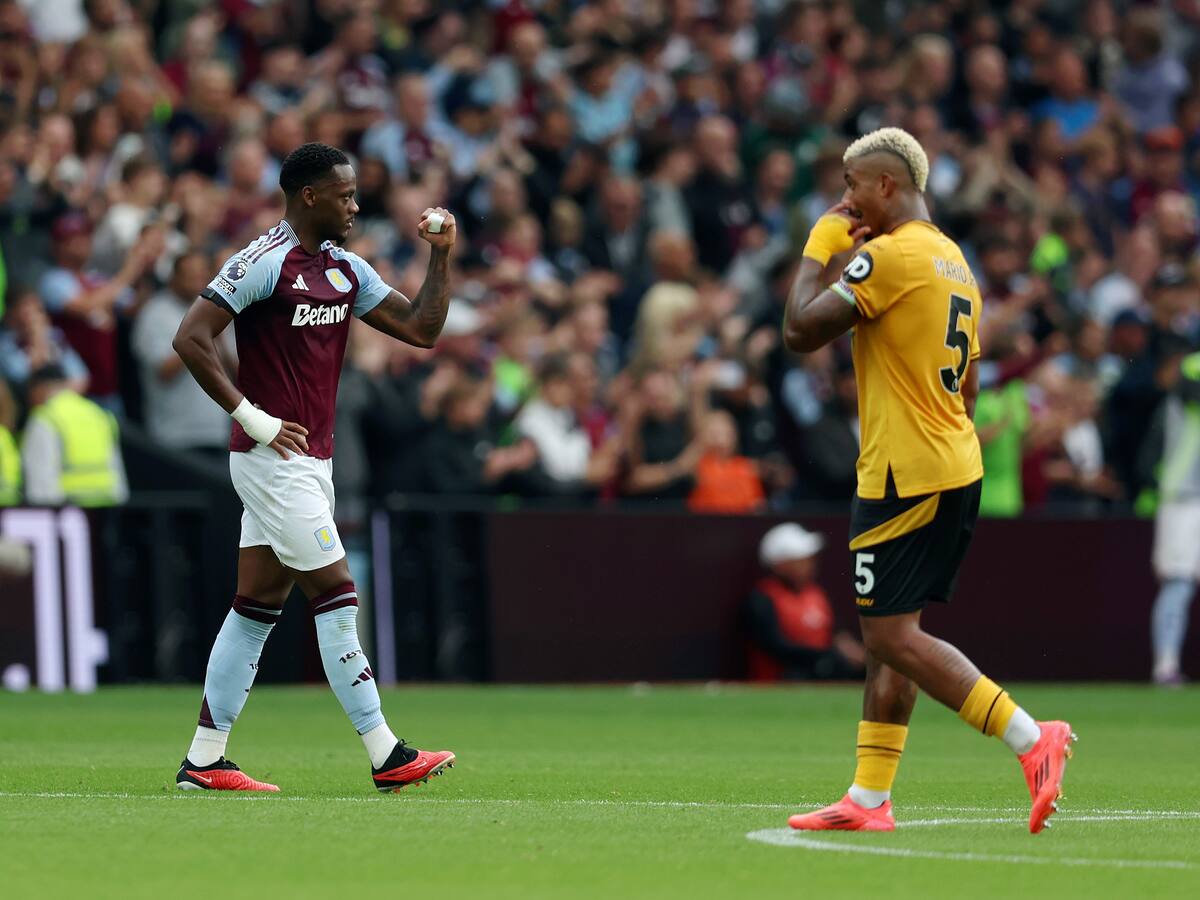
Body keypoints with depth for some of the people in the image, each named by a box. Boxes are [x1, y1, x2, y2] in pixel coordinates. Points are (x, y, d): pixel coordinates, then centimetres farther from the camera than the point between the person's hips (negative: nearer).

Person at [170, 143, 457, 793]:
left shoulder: (345, 269, 12)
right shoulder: (263, 263, -13)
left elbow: (421, 329, 13)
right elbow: (191, 338, -17)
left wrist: (441, 255, 2)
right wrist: (252, 417, -18)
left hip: (308, 461, 9)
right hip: (274, 462, -9)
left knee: (258, 605, 8)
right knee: (335, 595, -8)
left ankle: (202, 762, 11)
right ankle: (386, 758, -6)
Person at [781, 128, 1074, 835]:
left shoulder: (890, 254, -13)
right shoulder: (955, 261, 17)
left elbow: (801, 331, -14)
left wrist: (818, 248, -1)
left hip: (904, 476, -10)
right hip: (958, 469, 10)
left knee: (892, 636, -10)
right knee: (894, 634, 12)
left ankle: (1032, 738, -18)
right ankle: (870, 799, 12)